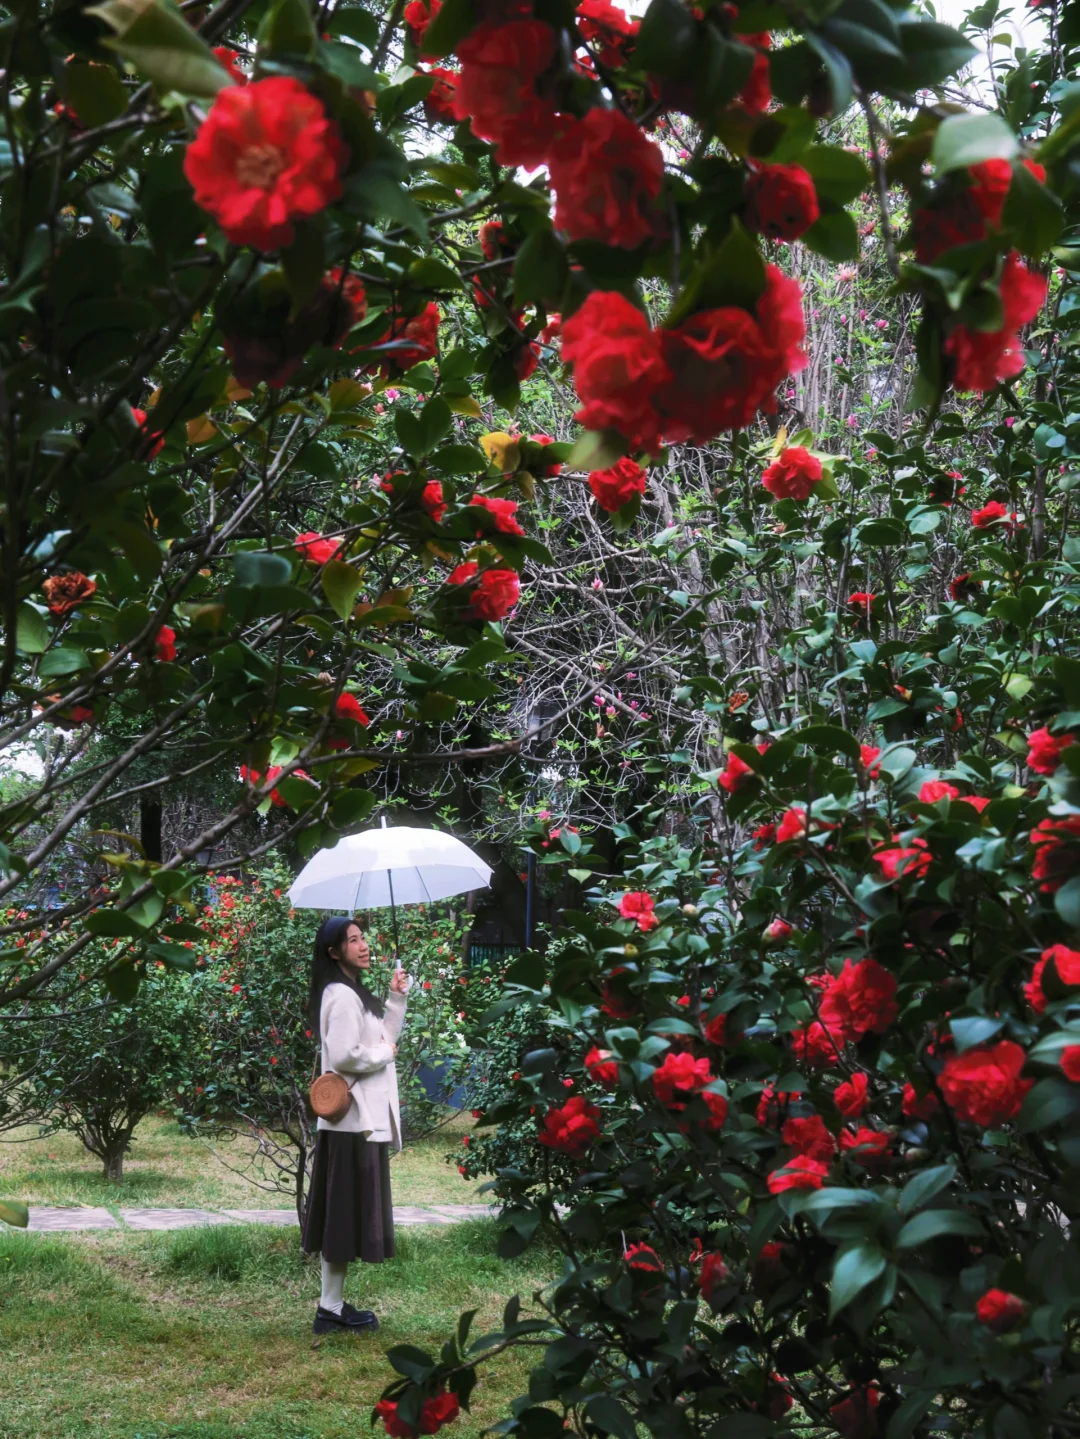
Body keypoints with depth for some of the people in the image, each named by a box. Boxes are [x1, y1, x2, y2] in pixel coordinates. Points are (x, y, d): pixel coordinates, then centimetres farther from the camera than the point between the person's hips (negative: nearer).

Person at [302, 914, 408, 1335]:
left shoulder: (356, 994, 16)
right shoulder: (341, 997, -15)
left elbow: (385, 1035, 22)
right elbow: (344, 1055, -25)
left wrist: (396, 997, 11)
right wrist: (385, 1053, -9)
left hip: (365, 1117, 10)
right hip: (353, 1119, -10)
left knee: (345, 1216, 12)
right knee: (347, 1215, -6)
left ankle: (334, 1305, 17)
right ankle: (331, 1309, -1)